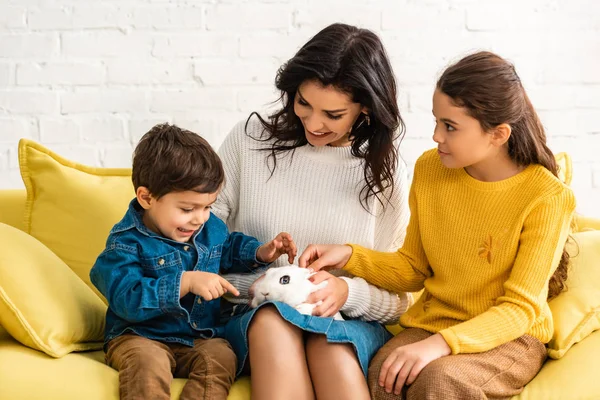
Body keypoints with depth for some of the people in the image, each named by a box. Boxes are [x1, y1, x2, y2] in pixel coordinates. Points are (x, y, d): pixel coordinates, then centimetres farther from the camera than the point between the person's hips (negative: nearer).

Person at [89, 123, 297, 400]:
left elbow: (229, 248, 33)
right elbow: (127, 299, -24)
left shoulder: (211, 227, 9)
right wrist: (186, 282, -30)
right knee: (147, 360, -38)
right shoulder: (127, 242, -12)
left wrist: (261, 252, 13)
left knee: (220, 357, -28)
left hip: (199, 339, 5)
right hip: (140, 338, -4)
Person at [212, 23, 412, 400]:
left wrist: (348, 293, -18)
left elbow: (398, 301, 4)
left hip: (351, 323, -1)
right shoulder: (251, 138, 1)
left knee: (332, 350, -36)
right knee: (273, 319, -34)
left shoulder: (385, 171, 2)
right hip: (256, 318, 1)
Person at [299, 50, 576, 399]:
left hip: (509, 336, -3)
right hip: (432, 322, 4)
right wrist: (349, 256, -7)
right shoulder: (430, 168, -1)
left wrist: (439, 344, -32)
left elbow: (520, 309, -17)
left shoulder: (547, 197, -16)